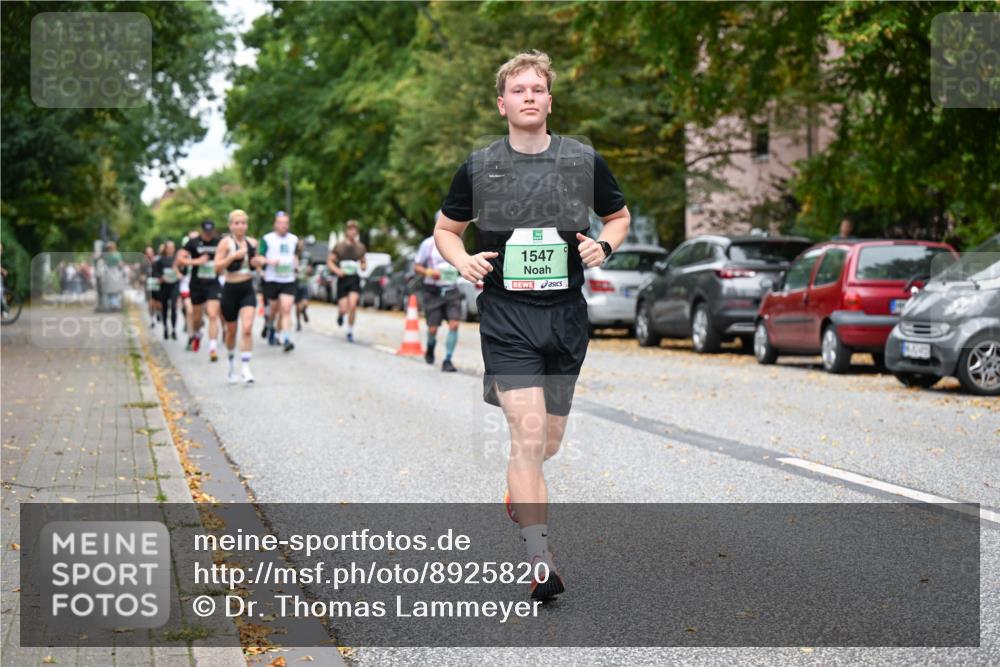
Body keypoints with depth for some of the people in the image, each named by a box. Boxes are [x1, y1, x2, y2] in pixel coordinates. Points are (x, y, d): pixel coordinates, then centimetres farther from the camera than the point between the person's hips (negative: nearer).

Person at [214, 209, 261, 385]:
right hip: (231, 290, -2)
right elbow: (217, 267, -14)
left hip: (248, 290, 2)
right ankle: (231, 366, 33)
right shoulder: (226, 242, -7)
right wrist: (233, 256, -25)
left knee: (247, 328, -15)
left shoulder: (252, 243, 6)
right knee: (231, 331, 11)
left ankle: (245, 367, -15)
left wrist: (256, 262, 1)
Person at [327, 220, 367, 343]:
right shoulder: (339, 247, 1)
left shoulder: (360, 247, 8)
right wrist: (336, 270, -14)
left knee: (352, 305, -19)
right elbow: (329, 261, 4)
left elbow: (364, 262, 20)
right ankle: (340, 314, 34)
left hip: (355, 279, 1)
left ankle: (350, 331, -2)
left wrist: (363, 266, -3)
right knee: (344, 309, -6)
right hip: (343, 279, -1)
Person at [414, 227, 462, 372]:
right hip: (433, 291, -2)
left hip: (451, 290, 2)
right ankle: (430, 348, 35)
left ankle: (447, 360, -7)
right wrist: (428, 272, -18)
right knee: (433, 328, 0)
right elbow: (416, 266, 0)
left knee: (454, 324, -15)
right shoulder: (428, 244, -4)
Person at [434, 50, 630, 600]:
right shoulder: (478, 167, 2)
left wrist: (604, 245, -4)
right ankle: (541, 565, -14)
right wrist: (463, 261, -6)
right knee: (528, 436, -15)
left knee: (549, 441, 12)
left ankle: (520, 494, 47)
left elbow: (619, 216, 18)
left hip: (566, 313, 3)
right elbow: (445, 228, 15)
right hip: (506, 314, -2)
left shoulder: (584, 160, 4)